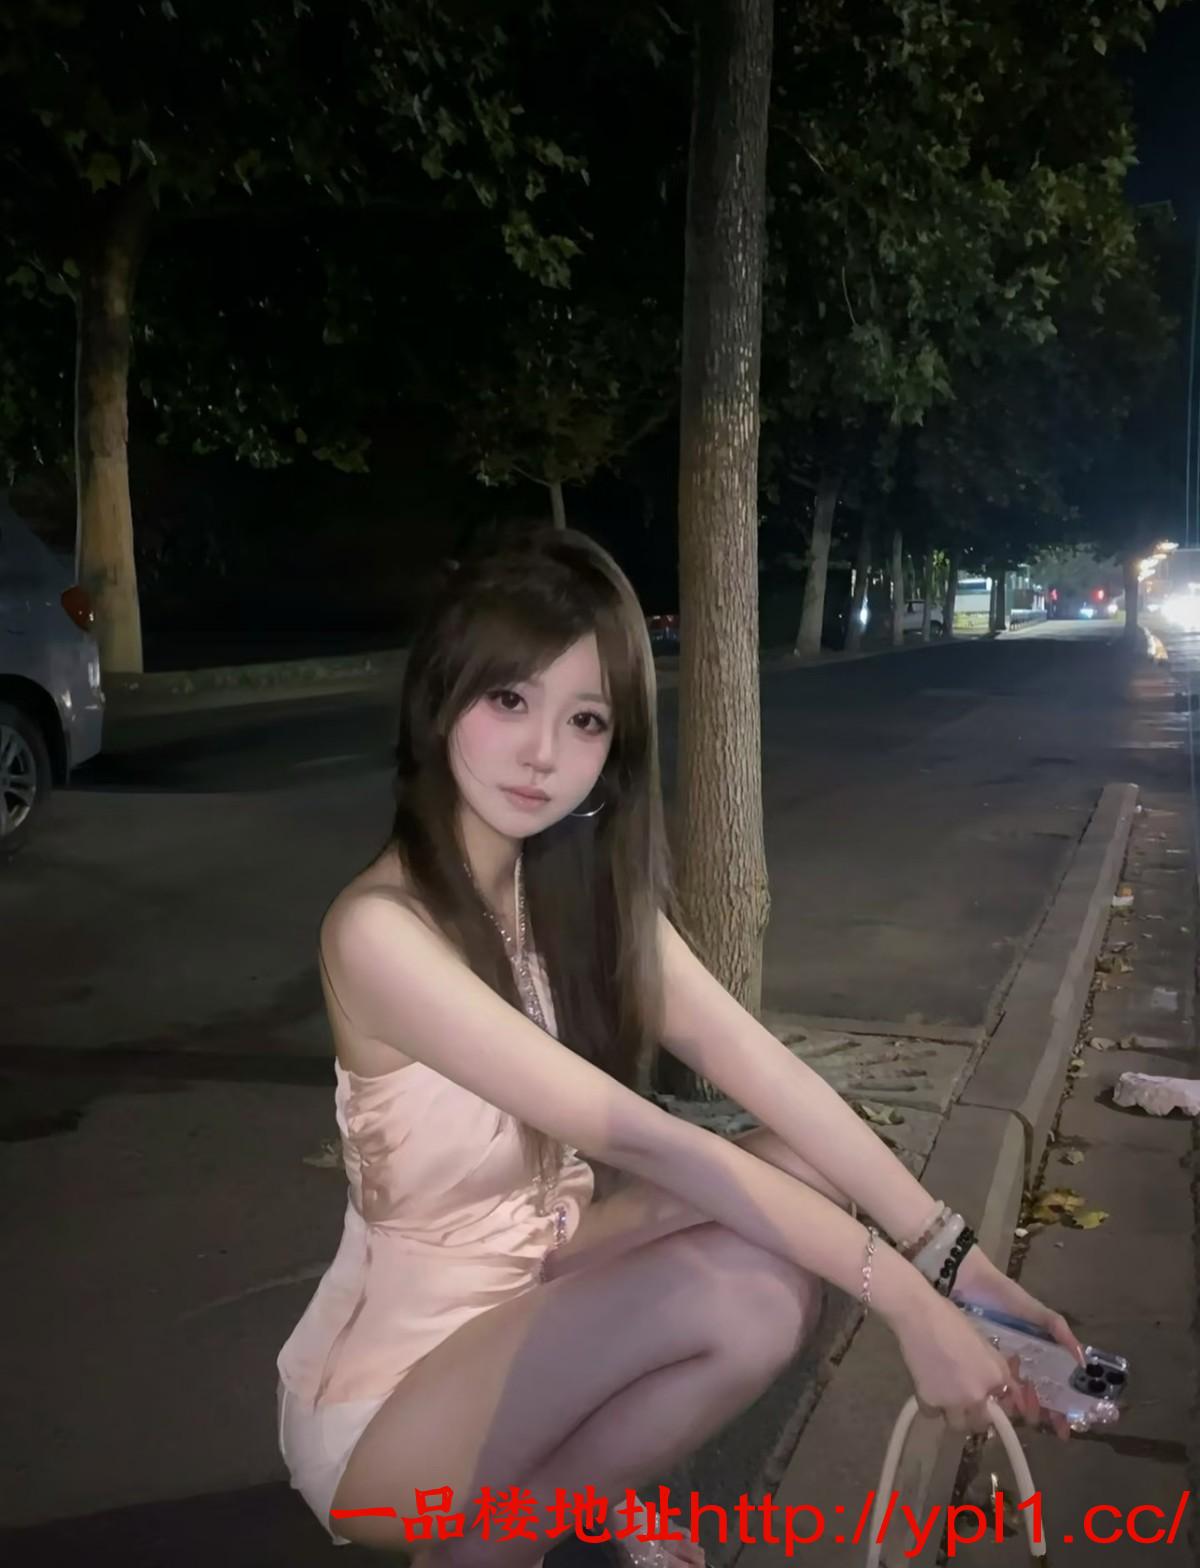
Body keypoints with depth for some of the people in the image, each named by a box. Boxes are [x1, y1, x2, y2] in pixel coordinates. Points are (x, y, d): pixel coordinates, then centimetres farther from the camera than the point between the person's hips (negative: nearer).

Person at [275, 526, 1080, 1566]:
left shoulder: (582, 887, -4)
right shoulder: (381, 929, -27)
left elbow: (767, 1074, -9)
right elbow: (632, 1137, -30)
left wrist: (959, 1262, -16)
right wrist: (907, 1298, -26)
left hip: (533, 1296, 6)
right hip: (388, 1402, -6)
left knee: (809, 1181, -11)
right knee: (743, 1293, -25)